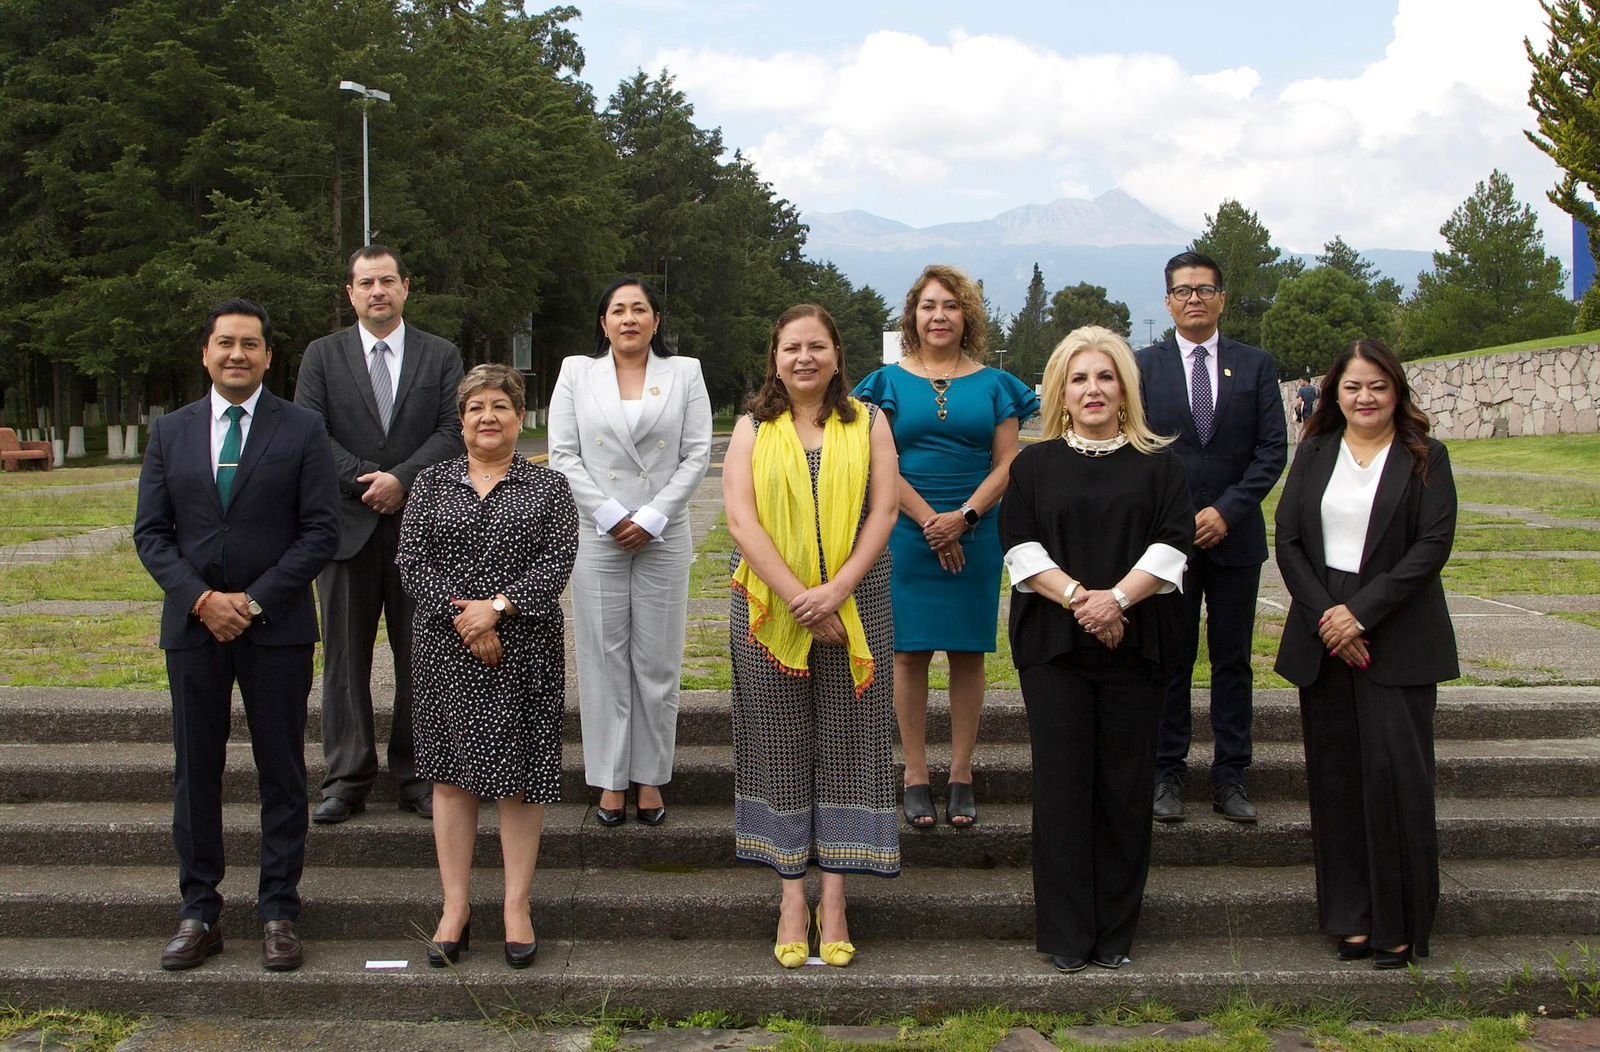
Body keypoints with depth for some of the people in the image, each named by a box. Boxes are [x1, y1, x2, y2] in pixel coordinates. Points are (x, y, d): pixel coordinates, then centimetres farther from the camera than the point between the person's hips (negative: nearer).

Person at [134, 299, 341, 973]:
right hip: (193, 626, 3)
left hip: (277, 627, -2)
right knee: (195, 771, 7)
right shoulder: (171, 432, 8)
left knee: (282, 772, 4)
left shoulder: (302, 430, 0)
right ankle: (199, 913, 17)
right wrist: (201, 599, -10)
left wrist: (255, 601, -12)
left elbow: (321, 531, -5)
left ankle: (279, 912, 13)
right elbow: (151, 532, 5)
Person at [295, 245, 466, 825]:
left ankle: (417, 776, 13)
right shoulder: (322, 356, 8)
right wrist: (366, 480, -12)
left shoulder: (442, 356, 8)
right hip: (347, 524, 0)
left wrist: (401, 479, -15)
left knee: (421, 658, 4)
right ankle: (347, 779, 12)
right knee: (345, 658, 4)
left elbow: (453, 431, -2)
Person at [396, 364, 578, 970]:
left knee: (519, 774, 2)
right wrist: (463, 616, -13)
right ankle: (456, 907, 13)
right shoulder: (432, 483, 9)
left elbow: (559, 559, -6)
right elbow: (411, 560, -1)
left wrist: (496, 606, -17)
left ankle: (517, 907, 11)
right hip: (446, 648, 1)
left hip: (525, 647, -1)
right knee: (451, 773, 4)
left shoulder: (548, 487, 6)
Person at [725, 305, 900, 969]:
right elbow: (742, 520, -5)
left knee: (846, 745, 2)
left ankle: (834, 898, 9)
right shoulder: (753, 430, 7)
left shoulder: (867, 425, 8)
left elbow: (883, 513, -1)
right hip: (770, 611, 0)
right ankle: (792, 896, 11)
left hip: (855, 608, 0)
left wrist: (836, 589, -15)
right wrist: (798, 598, -15)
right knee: (780, 747, 3)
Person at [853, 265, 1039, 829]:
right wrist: (928, 521, -11)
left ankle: (961, 775, 13)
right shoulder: (890, 382, 5)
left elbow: (1006, 464, 2)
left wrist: (964, 516, -12)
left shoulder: (994, 385, 8)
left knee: (968, 652, 4)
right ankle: (916, 776, 10)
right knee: (909, 652, 1)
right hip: (906, 534, -1)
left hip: (975, 534, 1)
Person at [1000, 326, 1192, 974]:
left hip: (1134, 643, 0)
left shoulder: (1158, 464, 10)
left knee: (1125, 785, 2)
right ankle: (1066, 934, 6)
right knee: (1062, 782, -2)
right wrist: (1076, 596, -15)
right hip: (1053, 644, 0)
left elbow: (1172, 545, -1)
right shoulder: (1035, 464, 10)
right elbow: (1020, 546, 0)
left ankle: (1115, 932, 12)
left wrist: (1118, 597, -16)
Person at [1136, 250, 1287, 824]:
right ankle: (1167, 774, 10)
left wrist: (1228, 510, -10)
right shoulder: (1144, 365, 4)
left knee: (1233, 661, 5)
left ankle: (1230, 778, 12)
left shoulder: (1256, 365, 7)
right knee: (1170, 659, 3)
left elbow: (1273, 448, 1)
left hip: (1236, 535, 1)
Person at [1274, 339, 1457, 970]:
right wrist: (1323, 615, -9)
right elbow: (1287, 540, 5)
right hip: (1323, 633, 3)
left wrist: (1362, 612, -14)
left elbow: (1433, 544, -7)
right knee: (1335, 776, 4)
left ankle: (1400, 924, 4)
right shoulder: (1314, 455, 11)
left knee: (1395, 772, -6)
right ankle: (1352, 916, 13)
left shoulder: (1425, 458, 3)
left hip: (1397, 638, -3)